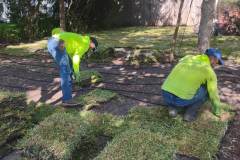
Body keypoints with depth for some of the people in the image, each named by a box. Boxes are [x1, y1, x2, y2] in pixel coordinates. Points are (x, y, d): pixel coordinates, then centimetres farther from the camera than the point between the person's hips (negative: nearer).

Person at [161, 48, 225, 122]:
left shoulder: (187, 58, 19)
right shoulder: (210, 71, 3)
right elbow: (213, 94, 11)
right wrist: (217, 110, 31)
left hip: (166, 96, 5)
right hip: (182, 100, -4)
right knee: (208, 89, 18)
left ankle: (172, 107, 13)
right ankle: (190, 113, 10)